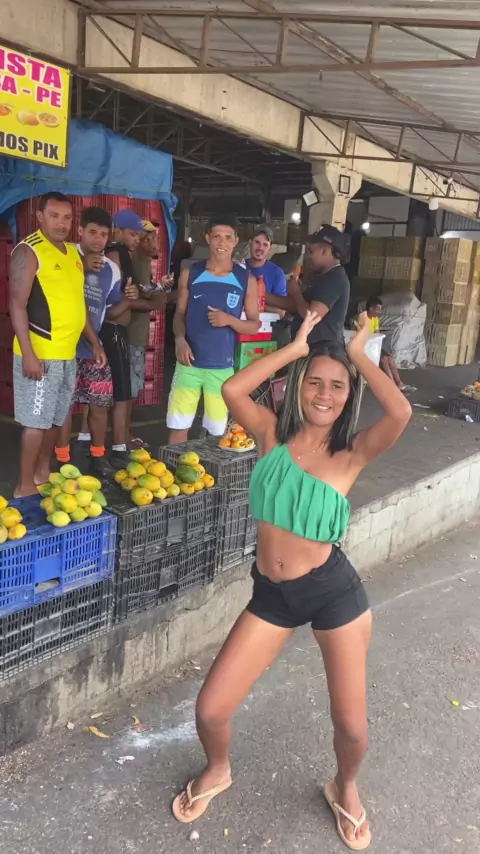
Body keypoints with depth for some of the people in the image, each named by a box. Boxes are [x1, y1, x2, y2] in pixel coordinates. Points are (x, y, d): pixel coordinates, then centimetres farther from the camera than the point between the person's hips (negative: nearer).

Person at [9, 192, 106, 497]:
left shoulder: (73, 252, 14)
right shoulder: (28, 251, -10)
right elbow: (18, 305, -16)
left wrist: (95, 342, 18)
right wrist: (28, 354, -22)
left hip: (68, 352, 8)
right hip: (40, 353, -8)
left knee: (55, 418, 17)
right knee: (36, 421, -3)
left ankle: (43, 472, 32)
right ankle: (25, 486, 8)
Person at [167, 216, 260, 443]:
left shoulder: (246, 280, 0)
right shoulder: (190, 274, 2)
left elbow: (254, 325, 2)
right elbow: (179, 314, 6)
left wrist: (229, 320, -17)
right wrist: (180, 339, -14)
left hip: (222, 366, 0)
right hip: (189, 363, 1)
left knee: (217, 430, 9)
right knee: (178, 426, 6)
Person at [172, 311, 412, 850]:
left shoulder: (352, 453, -6)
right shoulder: (271, 434, -1)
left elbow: (401, 412, -26)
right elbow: (232, 389, -20)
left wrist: (358, 355, -12)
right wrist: (297, 346, -13)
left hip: (334, 592, -1)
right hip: (271, 595, 2)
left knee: (351, 724, 9)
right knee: (210, 709, 2)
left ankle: (344, 788, 46)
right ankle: (217, 772, 39)